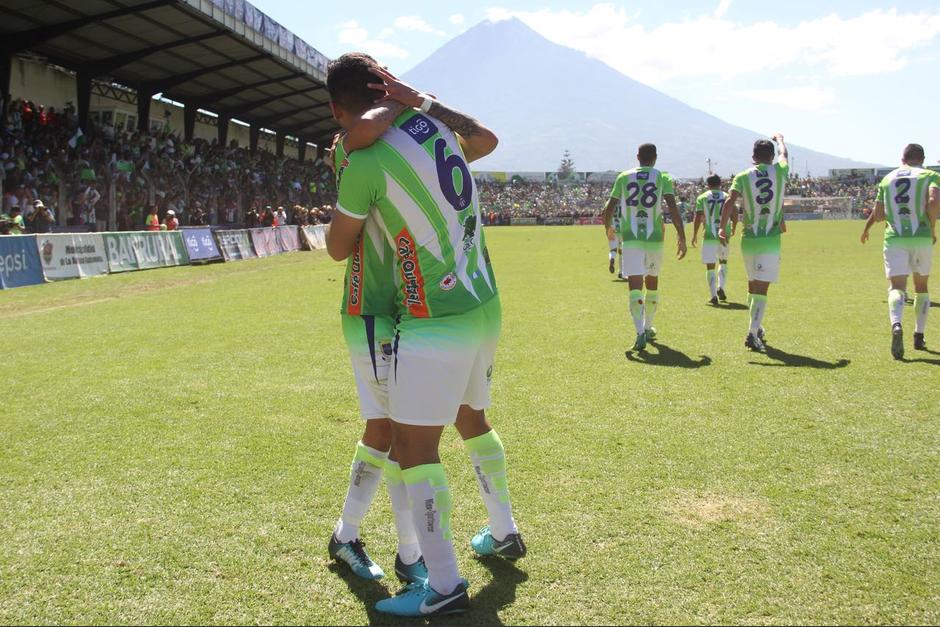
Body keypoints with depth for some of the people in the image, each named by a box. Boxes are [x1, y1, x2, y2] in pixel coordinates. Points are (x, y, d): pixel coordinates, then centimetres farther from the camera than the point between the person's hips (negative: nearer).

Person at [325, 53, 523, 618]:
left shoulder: (366, 161, -17)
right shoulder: (432, 127, 5)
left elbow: (338, 248, -2)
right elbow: (487, 139, 30)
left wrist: (347, 212, 18)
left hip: (435, 321, -9)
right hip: (485, 307, 9)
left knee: (414, 447, 0)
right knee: (472, 419, 26)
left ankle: (444, 584, 6)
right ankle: (503, 533, 42)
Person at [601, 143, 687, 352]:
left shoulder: (623, 177, 5)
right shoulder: (663, 178, 1)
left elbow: (609, 209, 7)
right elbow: (673, 208, -10)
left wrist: (609, 228, 27)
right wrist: (682, 237, -8)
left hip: (630, 239, 0)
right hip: (654, 239, 1)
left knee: (635, 287, -7)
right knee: (652, 283, 19)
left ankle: (640, 333, -23)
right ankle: (648, 328, 33)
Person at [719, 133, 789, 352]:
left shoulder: (743, 176, 0)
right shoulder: (780, 172, 2)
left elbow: (730, 201, -14)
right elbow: (784, 154, 25)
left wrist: (722, 228, -13)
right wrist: (779, 139, 44)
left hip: (748, 240, 2)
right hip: (770, 241, -2)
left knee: (753, 285, 17)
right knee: (761, 288, -5)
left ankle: (757, 328, 29)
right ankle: (753, 334, -14)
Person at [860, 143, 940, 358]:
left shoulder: (887, 179, 13)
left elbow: (878, 215, 12)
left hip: (894, 238, 1)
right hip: (921, 237, -1)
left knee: (896, 287, -7)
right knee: (921, 287, 17)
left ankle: (896, 325, -36)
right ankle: (919, 336, 21)